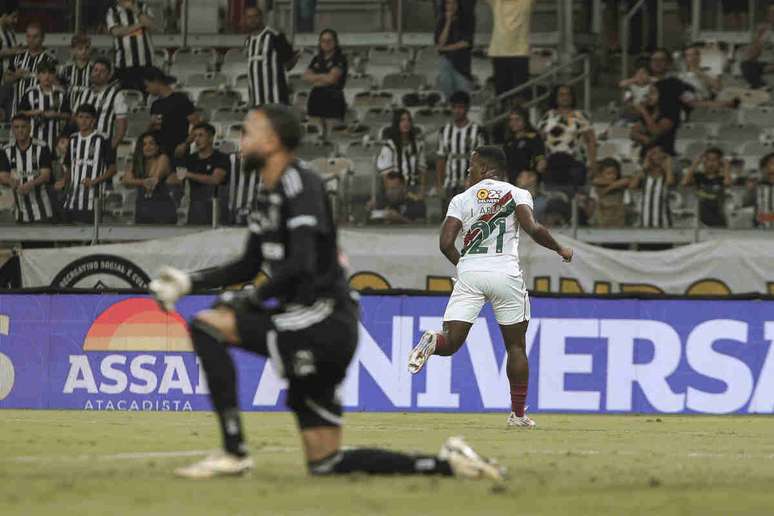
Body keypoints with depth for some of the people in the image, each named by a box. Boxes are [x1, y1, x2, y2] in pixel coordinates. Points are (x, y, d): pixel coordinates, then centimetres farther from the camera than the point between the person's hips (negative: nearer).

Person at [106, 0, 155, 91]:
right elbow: (116, 32, -11)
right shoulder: (112, 12, 5)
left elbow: (150, 25, -5)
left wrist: (135, 10, -11)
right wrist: (139, 25, -9)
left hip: (144, 60, 1)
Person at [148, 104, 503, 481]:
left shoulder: (301, 184, -11)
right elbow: (249, 266, 26)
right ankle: (446, 464, 8)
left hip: (323, 320, -10)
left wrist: (250, 300, -14)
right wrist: (191, 282, 14)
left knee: (206, 326, -14)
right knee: (326, 464, 7)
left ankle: (234, 452, -17)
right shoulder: (268, 194, 18)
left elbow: (300, 266, -23)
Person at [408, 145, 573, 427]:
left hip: (469, 273, 0)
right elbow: (532, 229, -9)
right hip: (506, 274, 0)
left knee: (451, 342, -4)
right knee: (516, 346, 13)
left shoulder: (461, 199, 12)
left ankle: (434, 341, -39)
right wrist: (560, 249, 7)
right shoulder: (517, 194, 7)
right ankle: (518, 413, 13)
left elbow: (446, 243, 3)